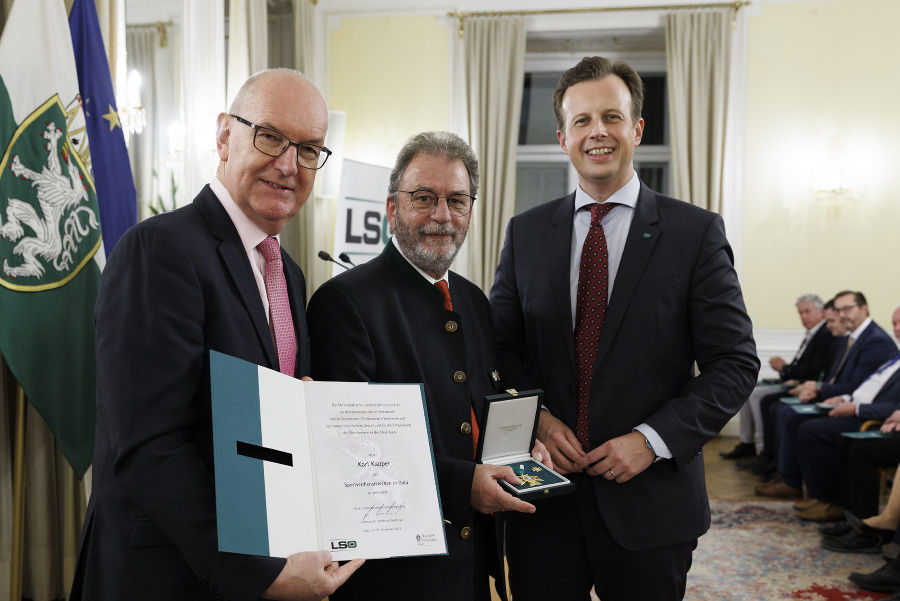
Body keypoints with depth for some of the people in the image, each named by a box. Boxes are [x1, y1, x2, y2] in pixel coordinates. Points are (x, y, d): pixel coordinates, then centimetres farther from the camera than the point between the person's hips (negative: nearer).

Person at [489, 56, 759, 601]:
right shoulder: (525, 233, 5)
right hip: (543, 499, 2)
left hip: (650, 500, -2)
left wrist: (653, 439, -14)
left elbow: (736, 363, -5)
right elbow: (501, 346, 8)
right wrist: (536, 418, -8)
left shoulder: (697, 232, -3)